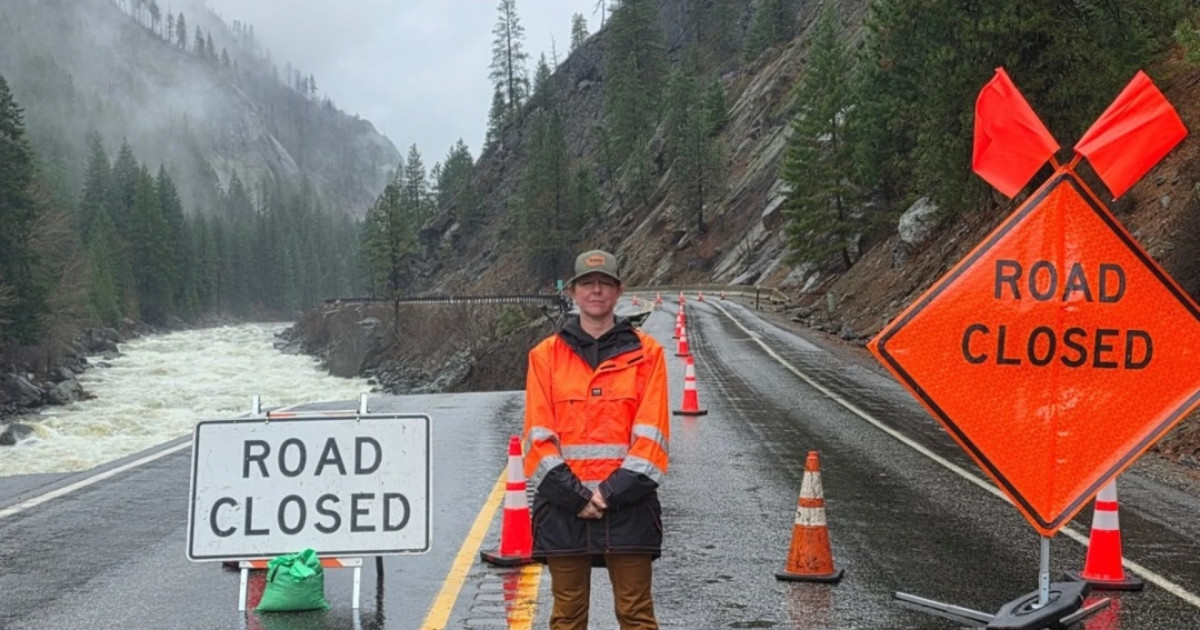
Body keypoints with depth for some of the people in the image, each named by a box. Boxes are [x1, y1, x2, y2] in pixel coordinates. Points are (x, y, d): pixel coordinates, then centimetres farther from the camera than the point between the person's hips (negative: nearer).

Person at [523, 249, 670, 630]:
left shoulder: (645, 352, 5)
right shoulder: (545, 355, 7)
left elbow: (651, 434, -2)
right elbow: (539, 437, 0)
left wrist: (612, 492, -12)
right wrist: (575, 495, -11)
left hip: (627, 503, -1)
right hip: (563, 503, 1)